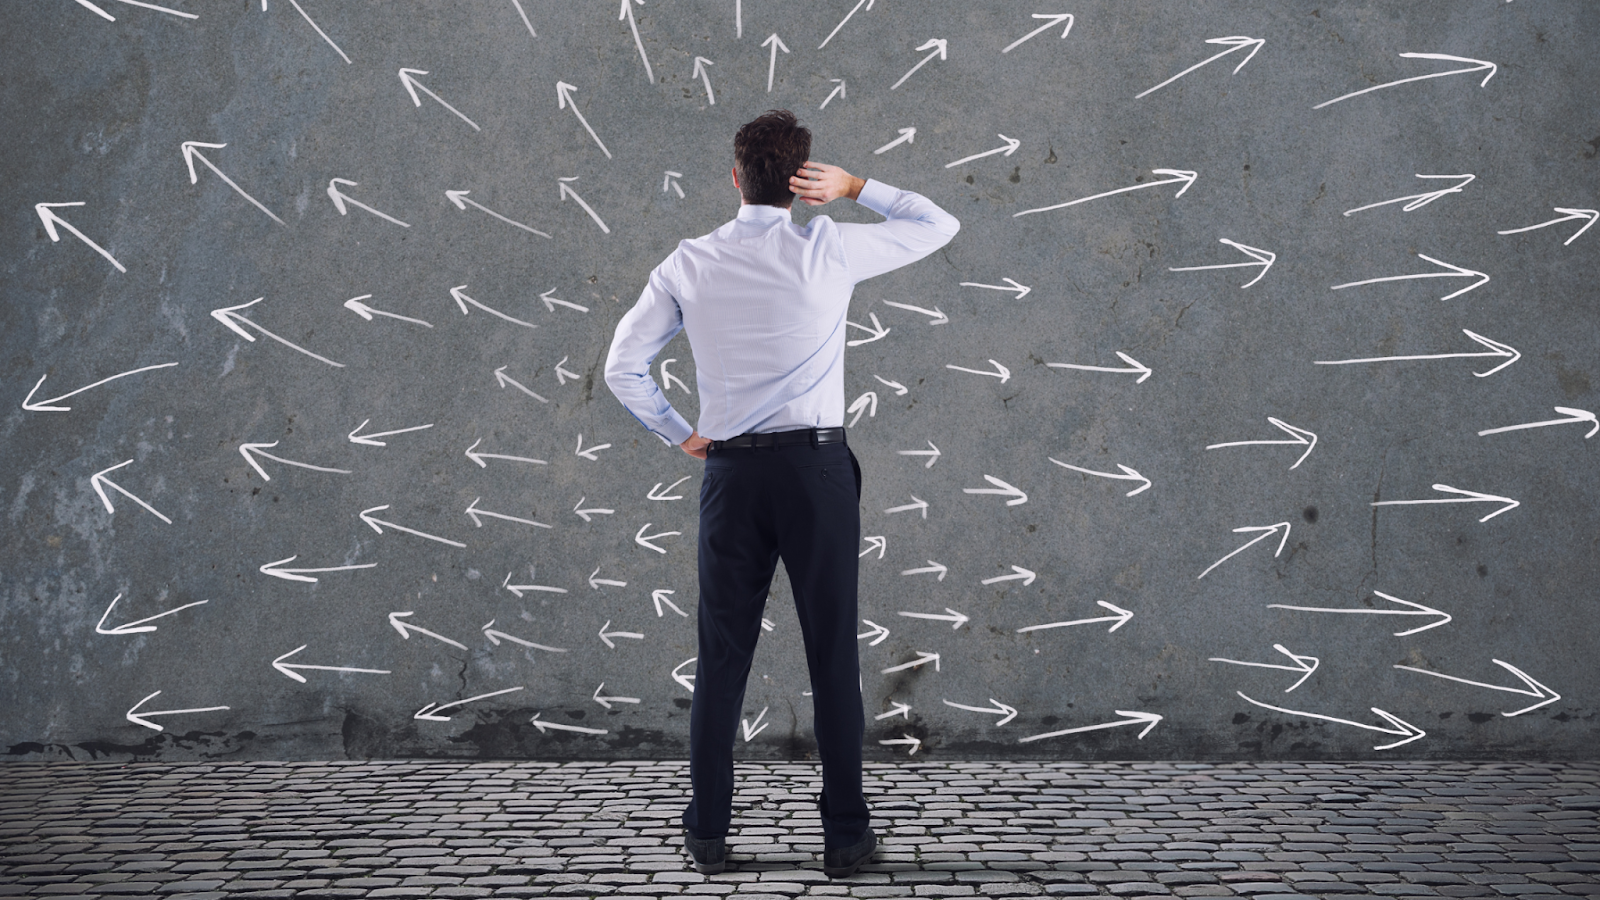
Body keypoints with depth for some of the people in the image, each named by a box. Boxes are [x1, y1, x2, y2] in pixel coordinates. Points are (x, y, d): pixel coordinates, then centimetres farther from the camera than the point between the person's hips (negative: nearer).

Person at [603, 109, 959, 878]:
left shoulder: (689, 265, 4)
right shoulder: (829, 250, -1)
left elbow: (623, 368, 5)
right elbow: (940, 225, 12)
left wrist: (680, 436, 15)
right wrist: (854, 187, 6)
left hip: (731, 473, 2)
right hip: (818, 468, -2)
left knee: (722, 658, 7)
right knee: (833, 655, 3)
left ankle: (707, 833, 12)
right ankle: (845, 835, 7)